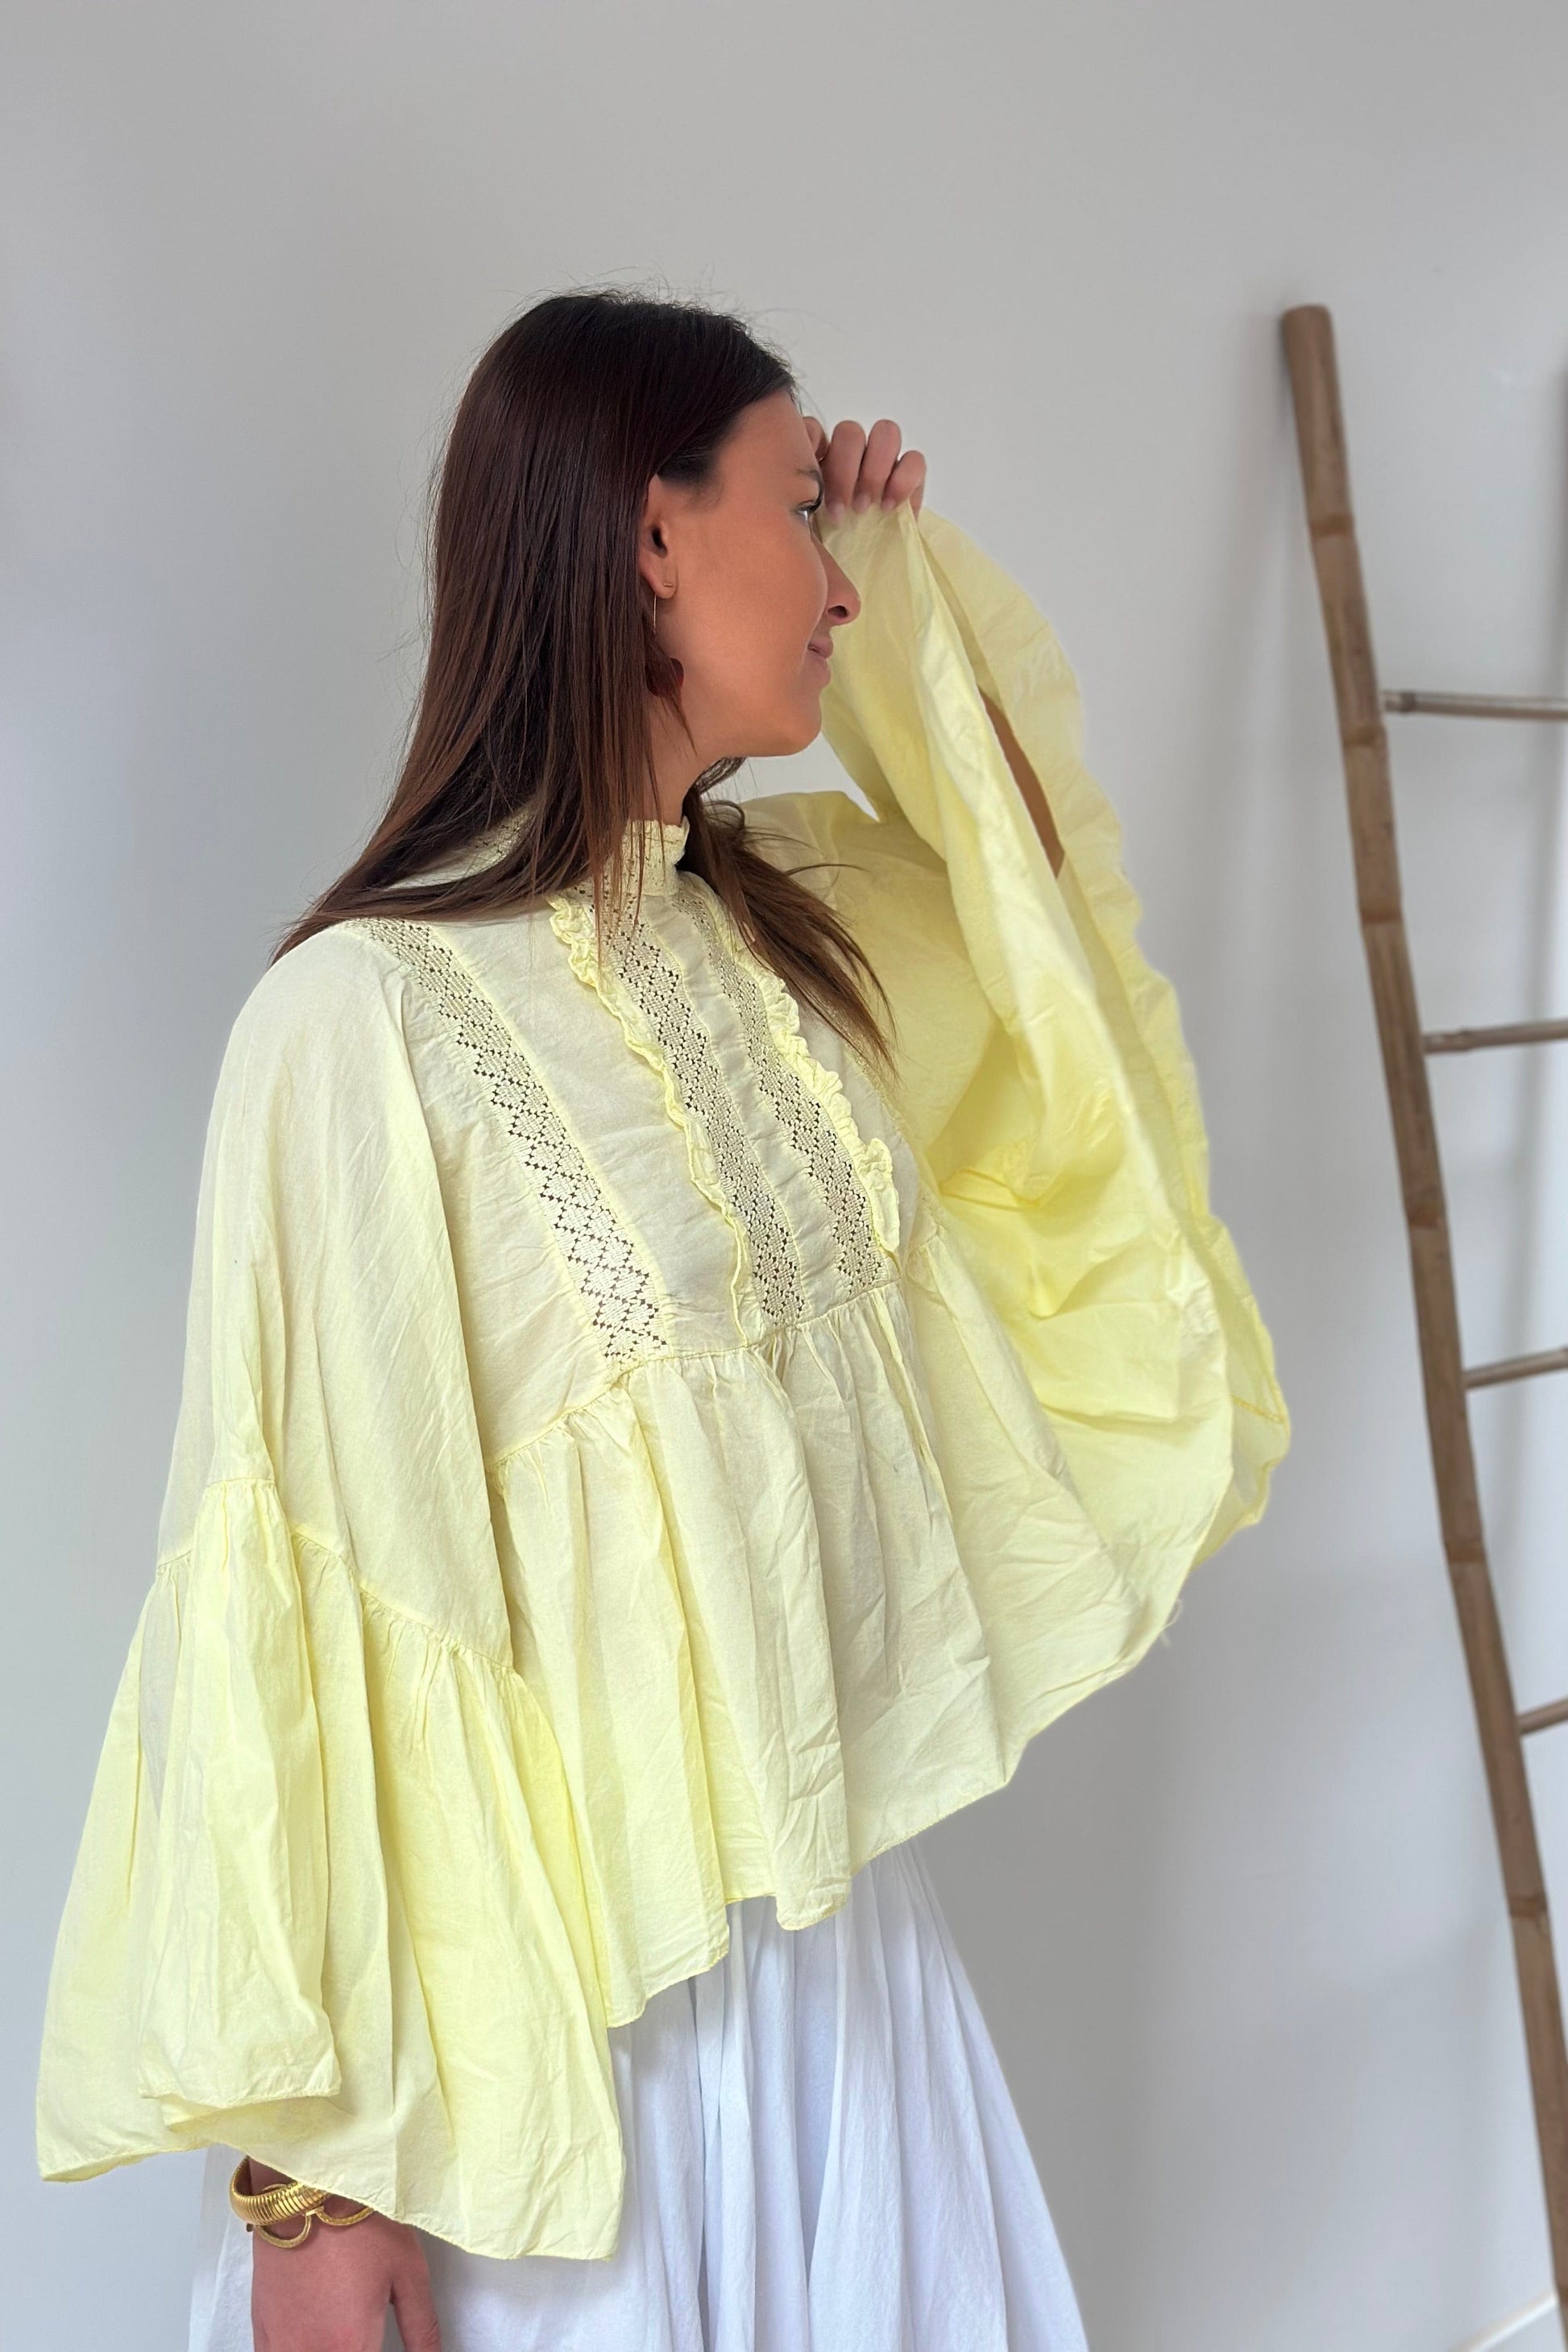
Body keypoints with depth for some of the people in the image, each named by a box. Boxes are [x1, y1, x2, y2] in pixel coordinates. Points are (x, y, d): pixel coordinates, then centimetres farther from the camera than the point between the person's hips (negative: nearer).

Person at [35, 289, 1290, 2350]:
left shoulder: (791, 924, 1)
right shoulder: (367, 1019, -20)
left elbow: (1029, 837, 23)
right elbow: (294, 1600, -18)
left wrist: (910, 572, 8)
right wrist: (303, 2158, -13)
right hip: (568, 2001, -7)